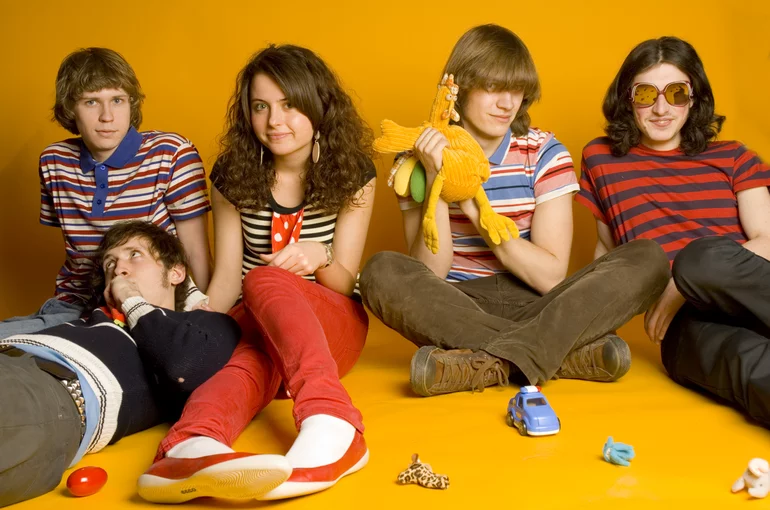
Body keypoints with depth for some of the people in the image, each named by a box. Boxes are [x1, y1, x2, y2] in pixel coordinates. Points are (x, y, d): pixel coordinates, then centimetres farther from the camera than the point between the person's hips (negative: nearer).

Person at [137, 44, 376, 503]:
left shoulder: (352, 174, -1)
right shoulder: (232, 176, 3)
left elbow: (345, 281, -3)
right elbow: (227, 277, 3)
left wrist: (319, 257, -26)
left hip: (331, 320, -1)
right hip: (255, 322, 2)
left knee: (266, 280, -36)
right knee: (253, 363, -37)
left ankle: (327, 425, -61)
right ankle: (195, 445, -70)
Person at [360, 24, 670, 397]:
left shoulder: (544, 153, 1)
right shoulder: (424, 156, 0)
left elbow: (551, 277, -7)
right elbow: (429, 277, -8)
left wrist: (475, 208, -15)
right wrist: (436, 183, -19)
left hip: (533, 307, 1)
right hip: (456, 313, -1)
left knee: (648, 259, -20)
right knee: (382, 273, -31)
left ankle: (490, 363, -31)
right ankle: (565, 353, -28)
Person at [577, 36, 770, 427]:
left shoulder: (733, 158, 19)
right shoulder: (601, 159, 21)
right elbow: (609, 246, 31)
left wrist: (682, 284, -10)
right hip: (689, 321, -1)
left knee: (704, 255, -38)